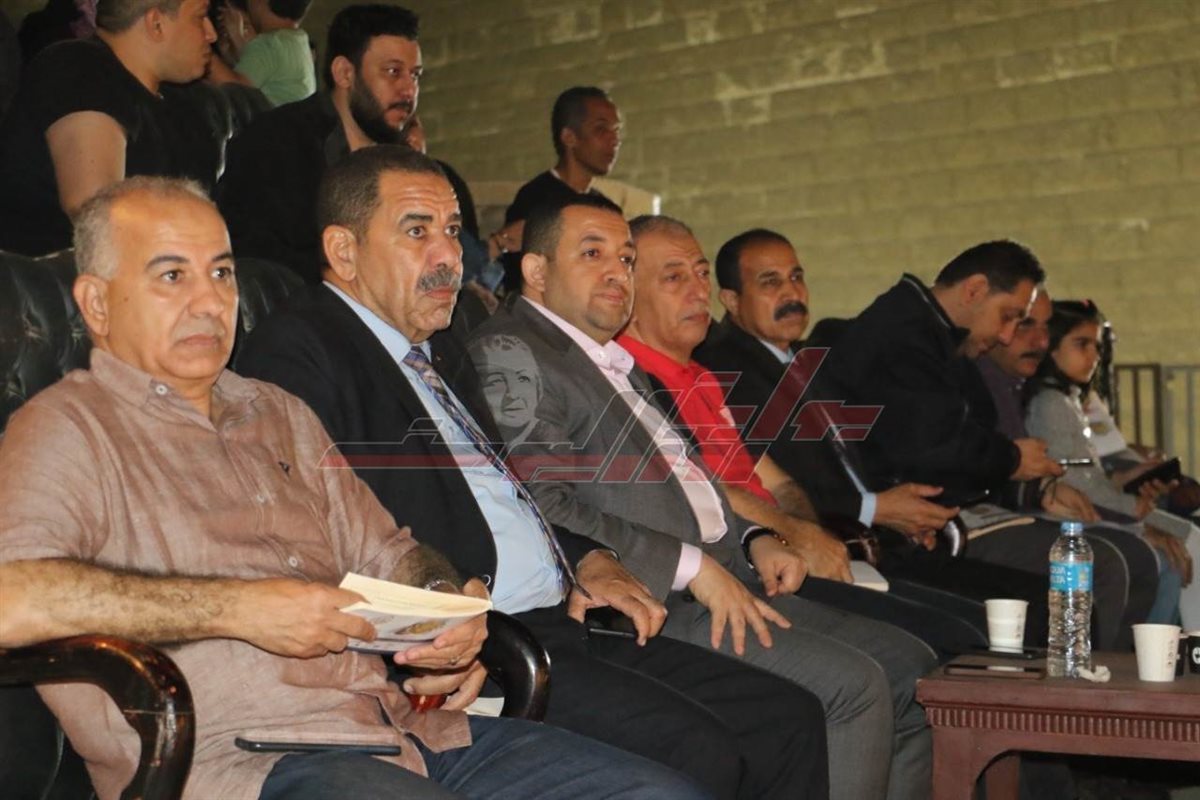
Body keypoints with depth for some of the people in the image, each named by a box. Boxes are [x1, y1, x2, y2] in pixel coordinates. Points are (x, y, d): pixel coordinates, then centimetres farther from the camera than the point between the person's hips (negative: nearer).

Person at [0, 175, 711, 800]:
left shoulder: (280, 414, 25)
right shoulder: (68, 429, 2)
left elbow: (385, 551, 27)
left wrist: (443, 603, 2)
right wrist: (240, 608, -17)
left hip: (402, 724, 8)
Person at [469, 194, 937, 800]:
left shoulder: (616, 362, 24)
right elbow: (542, 509, -20)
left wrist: (751, 541, 9)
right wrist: (693, 566, -19)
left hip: (723, 584, 10)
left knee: (910, 670, 4)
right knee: (852, 685, -22)